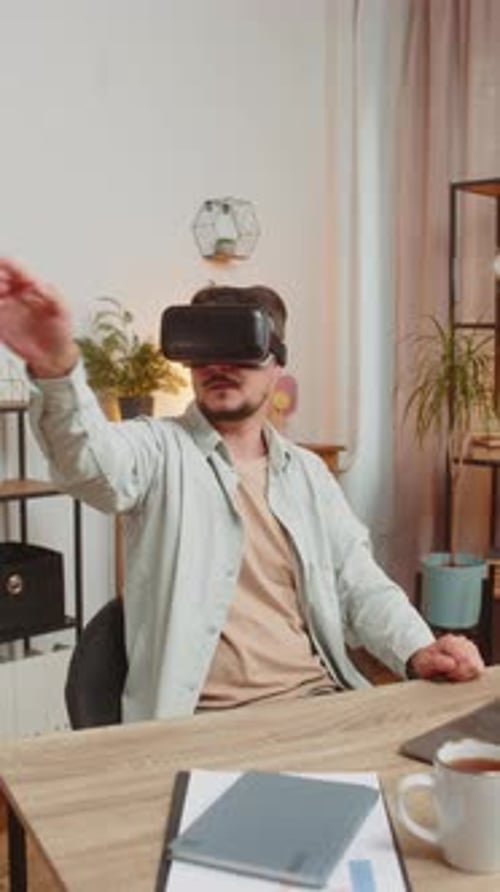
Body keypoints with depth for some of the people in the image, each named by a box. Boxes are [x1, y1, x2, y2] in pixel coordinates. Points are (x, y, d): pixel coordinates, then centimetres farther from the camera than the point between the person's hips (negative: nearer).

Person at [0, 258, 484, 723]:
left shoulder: (308, 472, 14)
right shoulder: (159, 449, -1)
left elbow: (360, 584, 13)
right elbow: (93, 458, -24)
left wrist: (418, 651, -7)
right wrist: (56, 368, -46)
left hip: (321, 700, 4)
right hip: (203, 720, -3)